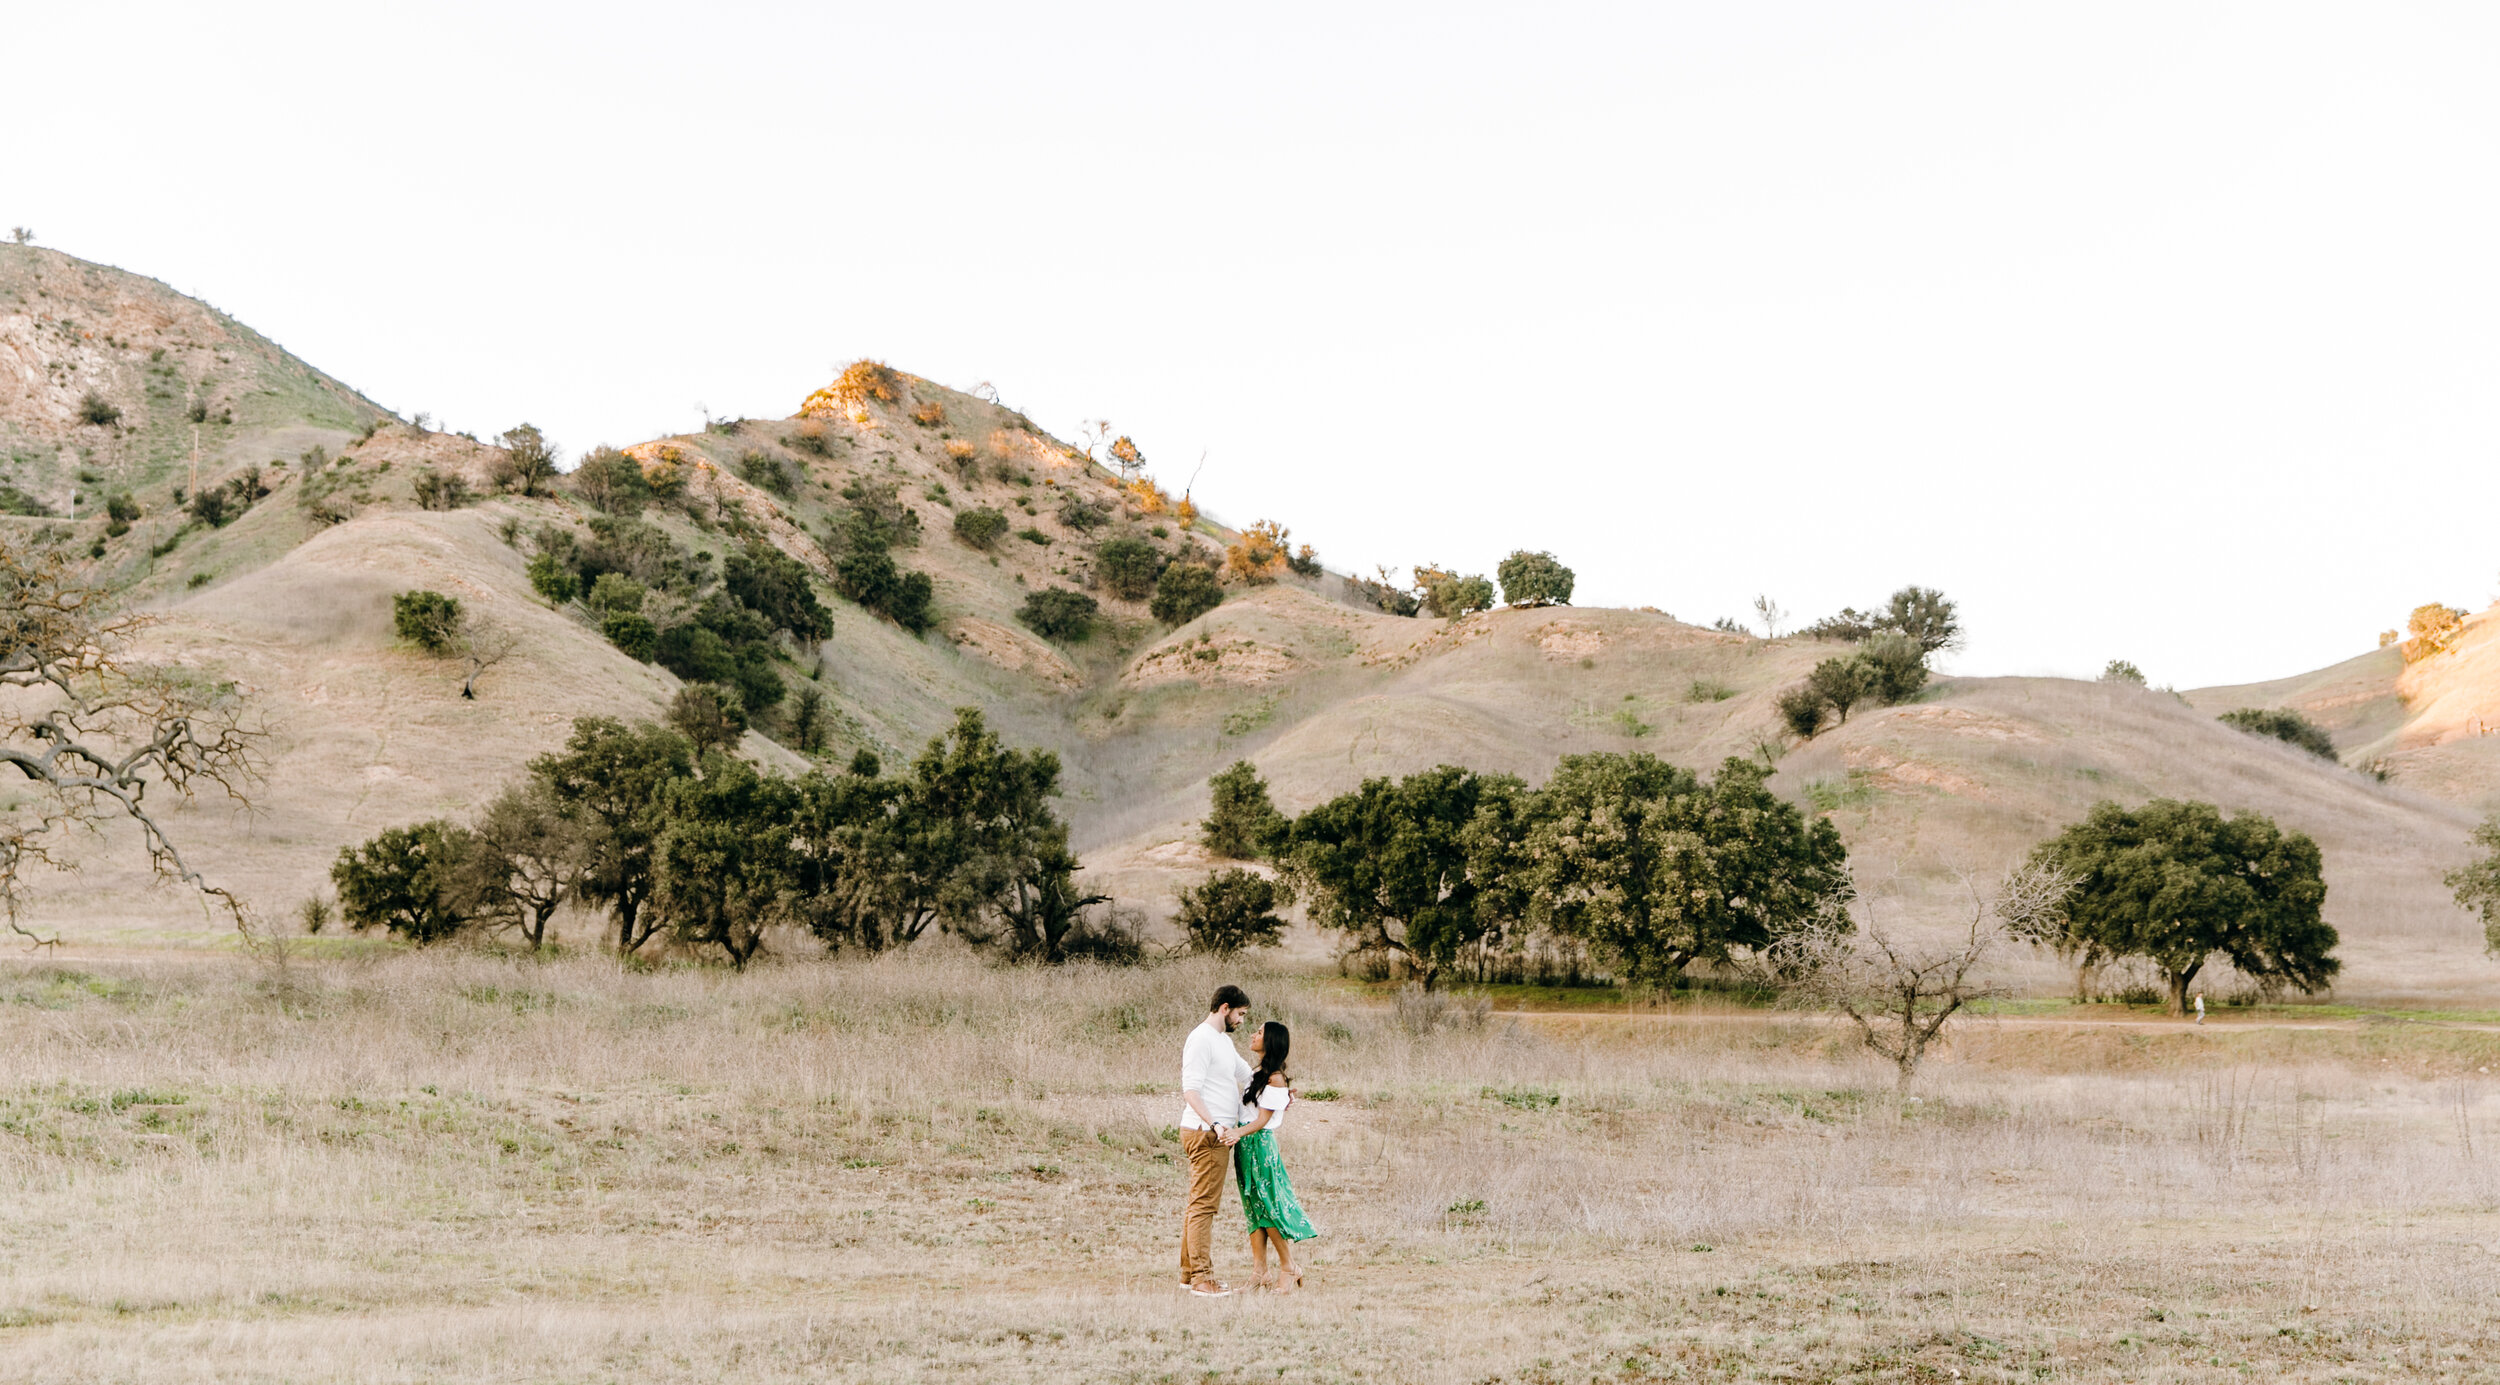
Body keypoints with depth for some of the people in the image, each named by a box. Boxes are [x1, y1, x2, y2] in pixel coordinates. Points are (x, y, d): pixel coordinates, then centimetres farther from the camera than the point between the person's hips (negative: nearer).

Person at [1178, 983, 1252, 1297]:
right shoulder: (1201, 1039, -13)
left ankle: (1190, 1272, 17)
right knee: (1204, 1205, -9)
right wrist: (1213, 1125, -31)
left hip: (1218, 1133, 10)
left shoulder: (1224, 1040, 19)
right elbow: (1191, 1089, -21)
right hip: (1205, 1133, -10)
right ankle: (1202, 1277, -8)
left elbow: (1246, 1075, 32)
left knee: (1200, 1204, 12)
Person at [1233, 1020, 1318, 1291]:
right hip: (1244, 1146, 8)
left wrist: (1239, 1133, -31)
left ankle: (1289, 1269, 7)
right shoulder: (1255, 1073, 13)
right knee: (1253, 1209, 7)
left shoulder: (1275, 1078, -12)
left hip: (1260, 1144, -8)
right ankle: (1262, 1276, 8)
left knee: (1268, 1207, -5)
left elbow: (1262, 1120, -16)